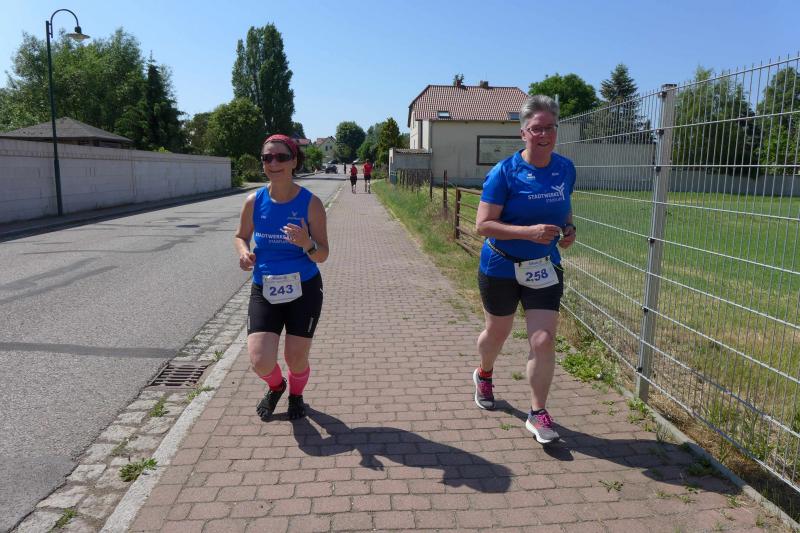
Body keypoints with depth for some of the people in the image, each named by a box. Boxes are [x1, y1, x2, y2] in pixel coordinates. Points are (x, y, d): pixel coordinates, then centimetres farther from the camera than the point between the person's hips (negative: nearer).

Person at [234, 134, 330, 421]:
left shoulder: (311, 203, -12)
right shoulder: (254, 201, -5)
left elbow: (322, 256, -8)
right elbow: (241, 236, 13)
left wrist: (307, 244, -30)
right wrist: (244, 252, -9)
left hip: (304, 290, -1)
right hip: (264, 291, 2)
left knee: (296, 359, 6)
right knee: (260, 362, -9)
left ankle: (296, 395, 43)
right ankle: (276, 387, 30)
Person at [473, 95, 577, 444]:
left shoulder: (566, 169, -1)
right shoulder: (505, 172, -17)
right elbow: (483, 225, -21)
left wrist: (568, 228, -4)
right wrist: (529, 232, -31)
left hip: (545, 268, 3)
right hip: (501, 268, -3)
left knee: (544, 340, -6)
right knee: (497, 333, 17)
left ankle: (538, 414, 11)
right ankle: (484, 375, 50)